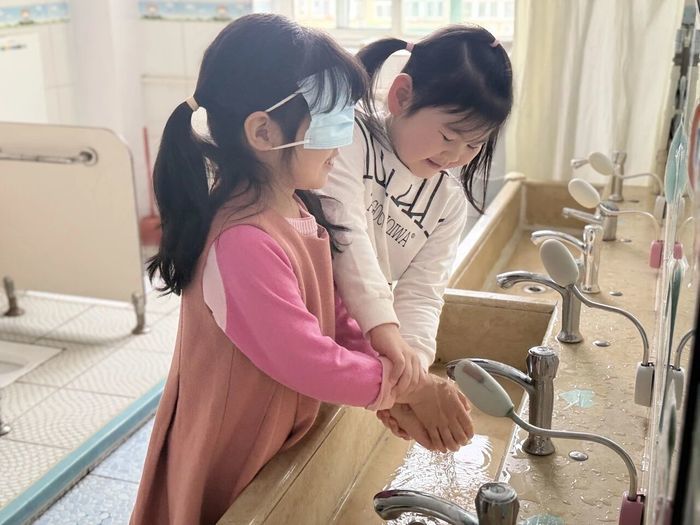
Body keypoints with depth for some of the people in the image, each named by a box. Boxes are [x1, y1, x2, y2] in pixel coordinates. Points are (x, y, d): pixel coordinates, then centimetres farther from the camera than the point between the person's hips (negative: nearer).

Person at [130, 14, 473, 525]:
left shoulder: (297, 208, -3)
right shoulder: (245, 243, -32)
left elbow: (330, 310, 3)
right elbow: (308, 362, -28)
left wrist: (389, 384, -8)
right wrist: (403, 386, -16)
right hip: (234, 465, -8)